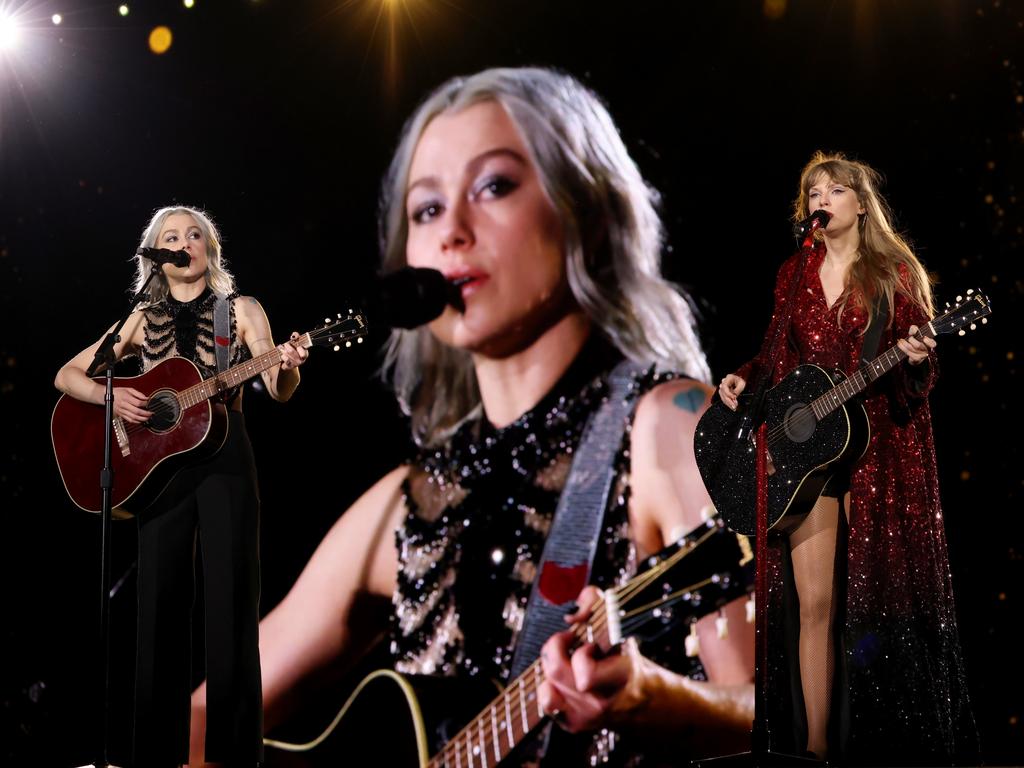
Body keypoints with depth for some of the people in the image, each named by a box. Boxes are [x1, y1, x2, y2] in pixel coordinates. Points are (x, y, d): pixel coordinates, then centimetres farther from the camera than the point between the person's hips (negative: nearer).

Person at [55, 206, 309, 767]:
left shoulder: (242, 310, 6)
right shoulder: (145, 320, 11)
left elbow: (279, 391, -4)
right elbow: (67, 375, 11)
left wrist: (288, 368, -27)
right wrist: (111, 396, -10)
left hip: (224, 456, -2)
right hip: (158, 464, 2)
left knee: (230, 603, -4)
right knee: (160, 605, 2)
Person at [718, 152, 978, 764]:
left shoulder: (895, 274, 3)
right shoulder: (794, 275, 14)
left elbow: (920, 367, 0)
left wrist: (918, 359, -21)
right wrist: (743, 379, 2)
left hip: (878, 444, -3)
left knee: (876, 599, -2)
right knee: (815, 602, -2)